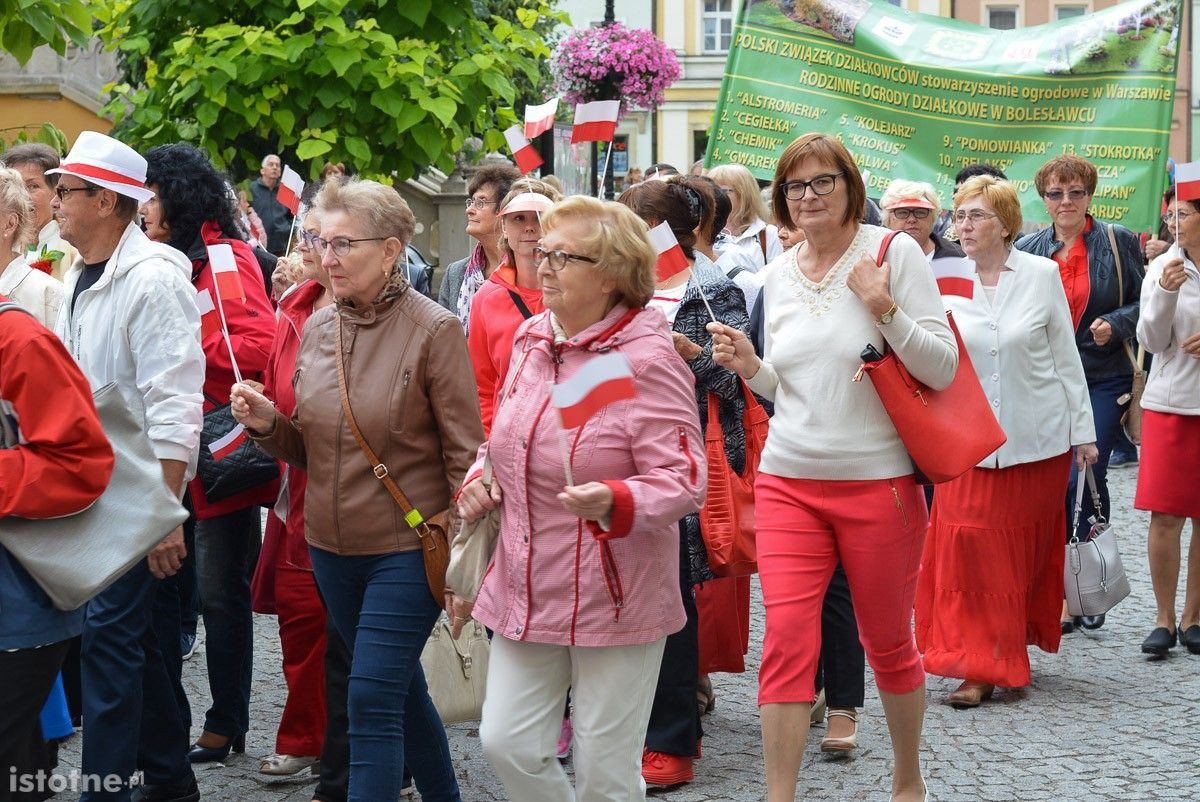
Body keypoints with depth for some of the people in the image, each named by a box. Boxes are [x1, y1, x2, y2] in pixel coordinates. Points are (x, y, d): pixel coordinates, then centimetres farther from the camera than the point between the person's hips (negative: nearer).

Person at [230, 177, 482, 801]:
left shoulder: (433, 330, -13)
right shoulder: (317, 329, 5)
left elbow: (465, 453, -10)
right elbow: (308, 449, 13)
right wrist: (267, 423, -7)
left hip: (408, 548, -6)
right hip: (332, 548, 6)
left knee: (373, 702, -9)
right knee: (400, 691, 19)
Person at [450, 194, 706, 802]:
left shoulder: (648, 361, -16)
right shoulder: (532, 338, 6)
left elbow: (682, 481, -19)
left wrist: (612, 503, -37)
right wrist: (481, 479, 3)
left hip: (614, 599, -7)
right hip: (527, 591, 7)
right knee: (506, 742, 4)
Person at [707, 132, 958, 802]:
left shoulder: (893, 252, -6)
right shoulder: (779, 275, 10)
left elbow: (943, 370, -9)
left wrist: (885, 307, -22)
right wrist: (751, 367, 0)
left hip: (879, 481, -3)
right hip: (788, 480, 4)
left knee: (889, 642, 10)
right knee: (786, 640, -7)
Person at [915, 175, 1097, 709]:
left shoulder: (1042, 275, -2)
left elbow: (1066, 356, 2)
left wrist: (1083, 431, 2)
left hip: (1039, 439, -1)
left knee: (1028, 549, 7)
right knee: (971, 547, -7)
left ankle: (1013, 651, 22)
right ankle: (980, 667, -1)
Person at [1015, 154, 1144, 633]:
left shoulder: (1118, 242, 3)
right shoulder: (1027, 250, 10)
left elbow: (1144, 304, 6)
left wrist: (1115, 324, -12)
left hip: (1102, 381, -3)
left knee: (1084, 479, -13)